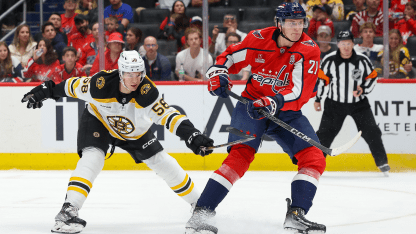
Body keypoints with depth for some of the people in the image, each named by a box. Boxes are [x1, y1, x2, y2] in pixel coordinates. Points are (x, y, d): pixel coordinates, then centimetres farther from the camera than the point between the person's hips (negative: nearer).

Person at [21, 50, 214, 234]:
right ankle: (68, 211, -33)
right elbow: (73, 87, -16)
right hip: (98, 121, -2)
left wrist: (193, 137, -49)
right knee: (92, 159, -29)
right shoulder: (100, 85, -35)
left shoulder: (147, 92, -35)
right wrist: (44, 91, -8)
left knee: (163, 163, 4)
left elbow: (169, 115, -38)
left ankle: (197, 202, 24)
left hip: (135, 131, 2)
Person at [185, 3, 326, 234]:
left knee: (314, 159, -12)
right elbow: (229, 57, 6)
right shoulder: (258, 39, -10)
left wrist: (272, 103, -38)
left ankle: (296, 215, -5)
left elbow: (299, 92, -23)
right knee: (241, 154, -23)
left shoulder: (308, 50, -14)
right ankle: (200, 213, -26)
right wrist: (217, 75, -13)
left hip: (287, 113, 3)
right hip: (251, 104, -2)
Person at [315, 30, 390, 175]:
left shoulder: (362, 60, -9)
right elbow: (321, 78, 1)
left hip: (359, 103, 0)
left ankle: (383, 164, 5)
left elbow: (372, 77, 2)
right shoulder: (330, 60, -10)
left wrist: (363, 89, -15)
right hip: (335, 103, 0)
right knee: (325, 134, 0)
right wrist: (317, 99, 6)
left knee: (371, 132, -6)